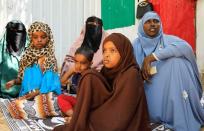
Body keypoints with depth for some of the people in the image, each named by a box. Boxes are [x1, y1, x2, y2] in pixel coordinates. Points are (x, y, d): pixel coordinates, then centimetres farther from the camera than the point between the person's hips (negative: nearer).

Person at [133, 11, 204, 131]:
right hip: (149, 88, -1)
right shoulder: (136, 45, 9)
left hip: (170, 88, 2)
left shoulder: (168, 39, 4)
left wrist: (151, 57, -26)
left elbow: (186, 47, -19)